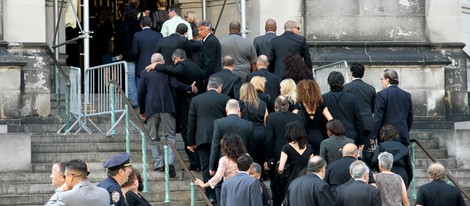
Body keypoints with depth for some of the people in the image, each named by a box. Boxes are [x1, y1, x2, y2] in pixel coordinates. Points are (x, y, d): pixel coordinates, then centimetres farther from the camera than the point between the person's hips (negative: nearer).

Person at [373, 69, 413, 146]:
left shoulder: (382, 94, -6)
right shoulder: (407, 95, 11)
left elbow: (378, 118, -9)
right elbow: (410, 118, 16)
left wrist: (373, 136, -4)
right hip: (403, 136, 5)